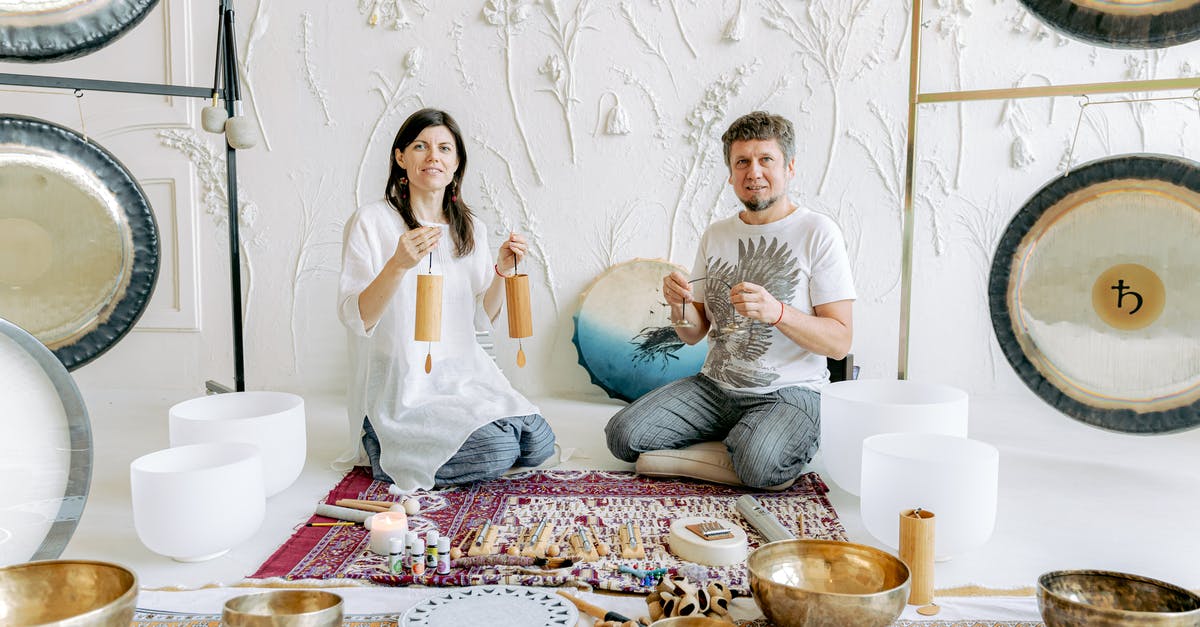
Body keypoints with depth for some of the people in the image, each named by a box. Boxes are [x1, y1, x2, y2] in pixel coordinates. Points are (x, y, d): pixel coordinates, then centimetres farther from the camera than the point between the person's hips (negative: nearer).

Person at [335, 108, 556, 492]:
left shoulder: (472, 229, 10)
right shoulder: (370, 222, -7)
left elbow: (482, 318, 12)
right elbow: (355, 319, -14)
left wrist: (502, 271, -6)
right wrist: (399, 264, -29)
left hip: (465, 375, 6)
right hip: (401, 386, -6)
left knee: (538, 444, -11)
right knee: (497, 451, -22)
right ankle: (380, 446, 3)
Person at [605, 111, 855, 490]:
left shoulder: (817, 232, -6)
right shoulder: (716, 235, 11)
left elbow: (839, 341, -11)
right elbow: (694, 334, 13)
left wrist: (776, 312, -27)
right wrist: (680, 307, -10)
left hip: (789, 391, -5)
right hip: (714, 386, 5)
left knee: (758, 466, -34)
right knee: (623, 435, -12)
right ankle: (735, 443, 7)